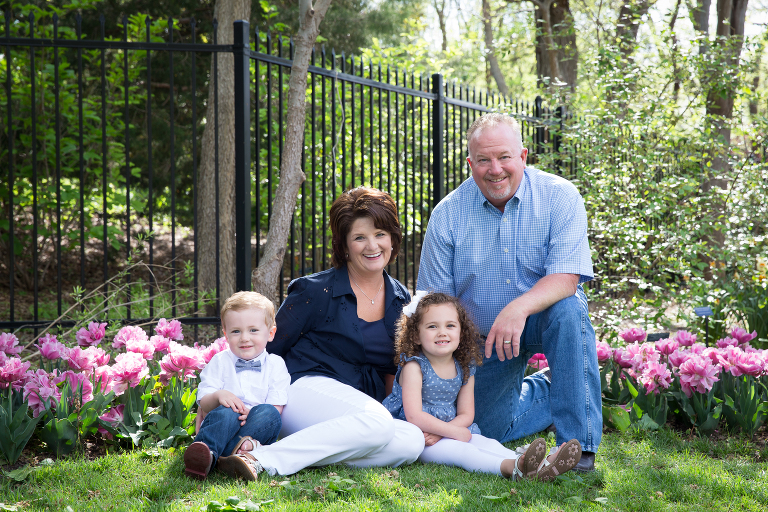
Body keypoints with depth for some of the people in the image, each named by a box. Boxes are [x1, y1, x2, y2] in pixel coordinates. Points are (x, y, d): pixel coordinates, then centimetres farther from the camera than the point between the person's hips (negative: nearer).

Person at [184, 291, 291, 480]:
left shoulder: (275, 364, 13)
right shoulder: (219, 362, 16)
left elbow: (277, 406, 2)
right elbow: (204, 405, 8)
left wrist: (252, 415, -19)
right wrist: (217, 396, -16)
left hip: (257, 429, 0)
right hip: (223, 426, 0)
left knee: (269, 413, -32)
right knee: (226, 413, -34)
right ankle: (204, 452, -62)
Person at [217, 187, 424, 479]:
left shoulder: (401, 300, 15)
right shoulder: (316, 291, -2)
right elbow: (270, 349, 4)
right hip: (305, 389, -5)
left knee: (412, 441, -27)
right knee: (377, 422, -37)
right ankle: (260, 459, -38)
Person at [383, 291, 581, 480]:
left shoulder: (464, 369, 4)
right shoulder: (414, 366, -14)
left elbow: (466, 414, 5)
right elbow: (414, 416, -21)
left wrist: (440, 433, -16)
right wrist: (456, 432, -18)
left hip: (452, 430, 6)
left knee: (487, 444, -18)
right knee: (455, 449, -31)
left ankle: (541, 466, -41)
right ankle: (511, 467, -56)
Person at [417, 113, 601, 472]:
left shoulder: (559, 197, -17)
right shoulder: (447, 215, -12)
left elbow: (566, 277, -28)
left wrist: (518, 308, -47)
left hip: (544, 317, -2)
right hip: (482, 334, 3)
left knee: (568, 310, -36)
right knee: (490, 430, -1)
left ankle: (578, 442, -26)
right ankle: (546, 390, 30)